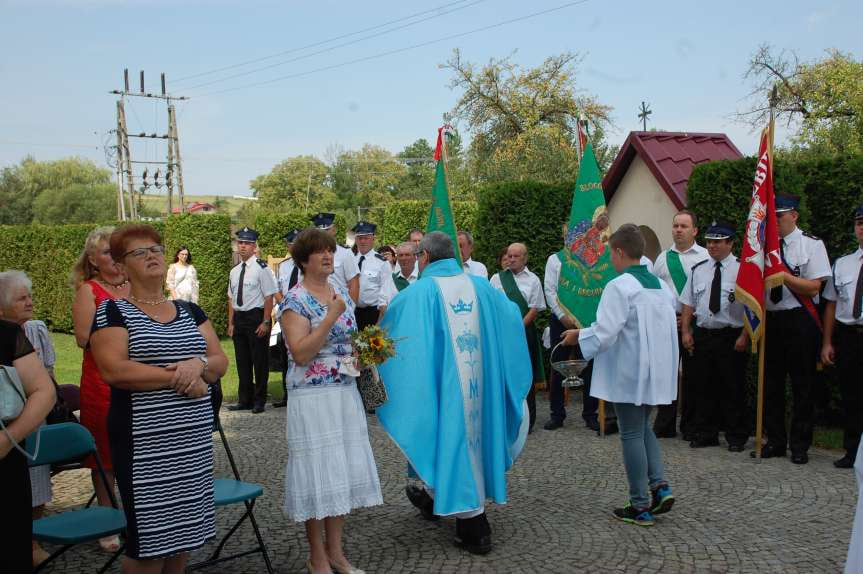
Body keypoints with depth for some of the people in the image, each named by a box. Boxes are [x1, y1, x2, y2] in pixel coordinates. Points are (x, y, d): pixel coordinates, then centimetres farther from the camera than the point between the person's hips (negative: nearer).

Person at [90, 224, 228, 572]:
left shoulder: (190, 311, 13)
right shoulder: (112, 312, -2)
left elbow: (220, 361, 8)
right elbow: (114, 370, -16)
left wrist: (198, 364, -14)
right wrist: (177, 376, -15)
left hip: (195, 438, 5)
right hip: (144, 442, -5)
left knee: (186, 528, 10)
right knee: (150, 533, -2)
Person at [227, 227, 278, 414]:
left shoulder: (262, 268, -10)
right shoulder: (235, 271, 11)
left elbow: (269, 297, -13)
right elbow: (231, 298, 15)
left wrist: (265, 322, -17)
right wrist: (231, 323, 9)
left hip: (257, 317, -7)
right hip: (239, 318, 7)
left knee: (260, 361, 2)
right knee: (242, 361, 12)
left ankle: (259, 400, 13)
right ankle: (245, 400, 22)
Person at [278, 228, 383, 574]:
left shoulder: (342, 294, 11)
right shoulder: (295, 301, -10)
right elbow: (301, 353, -20)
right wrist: (331, 317, -22)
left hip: (346, 393, 7)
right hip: (312, 397, -7)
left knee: (342, 469, 10)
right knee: (318, 471, 0)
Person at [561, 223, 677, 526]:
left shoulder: (619, 287, -17)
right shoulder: (662, 285, 7)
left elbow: (604, 333, -21)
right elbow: (668, 327, 14)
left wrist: (577, 336, -5)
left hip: (629, 373, -7)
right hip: (656, 371, 7)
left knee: (631, 434, 2)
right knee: (643, 427, 22)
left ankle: (640, 506, 9)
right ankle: (659, 485, 11)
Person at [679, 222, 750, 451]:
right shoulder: (698, 270, 11)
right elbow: (688, 304, 13)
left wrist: (744, 336, -13)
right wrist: (685, 331, 5)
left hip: (732, 337, -5)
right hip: (702, 335, 5)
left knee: (733, 389, 3)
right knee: (703, 387, 10)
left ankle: (736, 437, 16)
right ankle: (705, 434, 21)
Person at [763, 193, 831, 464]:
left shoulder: (812, 245, -4)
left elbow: (813, 288, -12)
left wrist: (783, 275, -22)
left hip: (799, 321, -4)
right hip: (769, 320, 4)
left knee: (802, 385, 4)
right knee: (771, 383, 10)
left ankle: (800, 445, 16)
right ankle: (775, 440, 23)